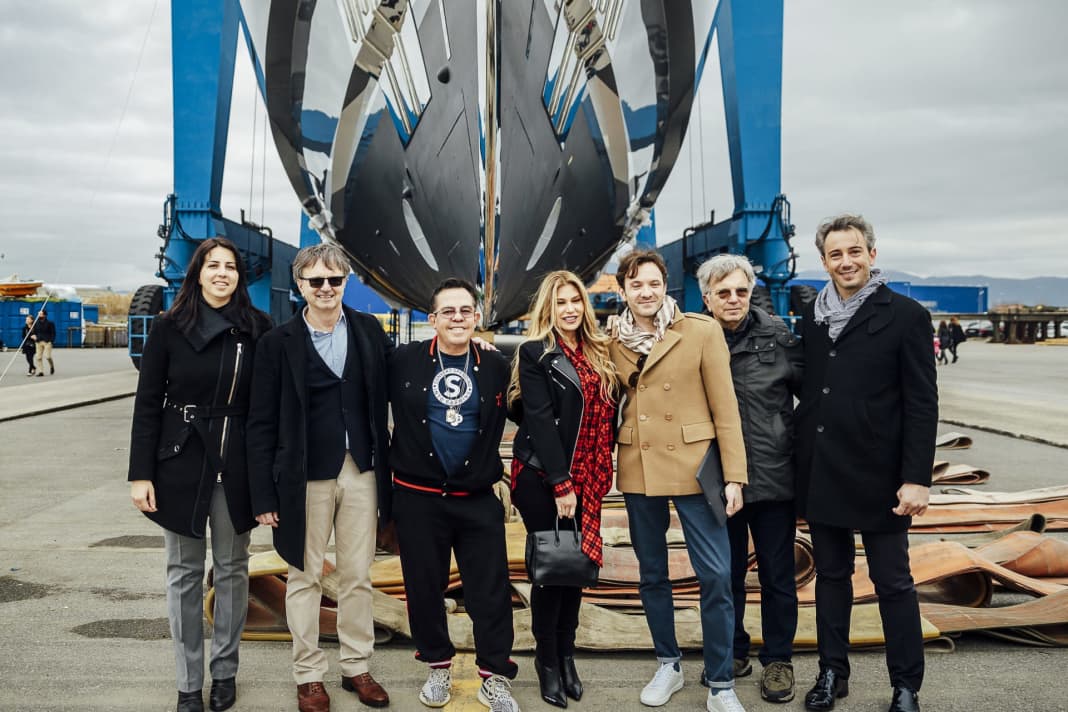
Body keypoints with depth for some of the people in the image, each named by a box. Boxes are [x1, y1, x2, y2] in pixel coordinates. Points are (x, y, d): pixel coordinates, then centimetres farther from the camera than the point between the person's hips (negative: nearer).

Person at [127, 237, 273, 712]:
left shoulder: (257, 329, -1)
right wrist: (140, 473, -5)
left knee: (232, 569, 11)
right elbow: (147, 403, -1)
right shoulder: (169, 328, -1)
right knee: (184, 572, 8)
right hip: (181, 462, 0)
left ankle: (224, 672, 26)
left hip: (238, 465, 1)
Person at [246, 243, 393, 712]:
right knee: (304, 578, 10)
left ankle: (356, 667, 28)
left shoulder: (369, 331, 3)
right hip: (305, 477, -2)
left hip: (362, 472, 2)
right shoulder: (278, 342, -4)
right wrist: (264, 495, -7)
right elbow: (262, 424, -4)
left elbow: (388, 389, 10)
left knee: (357, 576, 12)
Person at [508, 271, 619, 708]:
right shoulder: (534, 353, -7)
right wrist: (560, 483, -17)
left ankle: (566, 654, 24)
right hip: (542, 477, -5)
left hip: (585, 478, 5)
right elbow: (539, 420, -13)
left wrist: (601, 472, 4)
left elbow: (607, 414, 11)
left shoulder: (598, 353, 9)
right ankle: (547, 660, 17)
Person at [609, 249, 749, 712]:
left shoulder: (702, 331, -6)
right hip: (638, 470, 4)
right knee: (651, 573, 14)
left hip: (693, 466, -3)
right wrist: (609, 468, 3)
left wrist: (733, 476, -10)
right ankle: (668, 665, 32)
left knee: (716, 575, -3)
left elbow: (725, 407, -6)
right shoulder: (614, 341, 4)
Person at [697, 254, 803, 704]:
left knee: (777, 574, 10)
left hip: (774, 476, -1)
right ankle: (733, 652, 34)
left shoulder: (778, 336, -3)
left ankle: (778, 659, 28)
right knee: (726, 573, 15)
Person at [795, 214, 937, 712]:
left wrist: (916, 478, -13)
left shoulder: (905, 315, -6)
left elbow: (922, 404, -8)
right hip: (821, 474, 4)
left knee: (893, 582, 8)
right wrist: (802, 461, 7)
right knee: (831, 575, 15)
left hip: (878, 475, -4)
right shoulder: (812, 316, 8)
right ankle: (832, 672, 29)